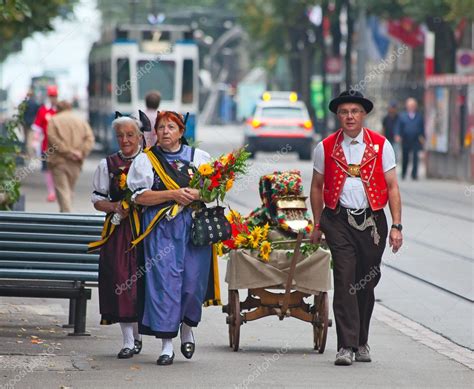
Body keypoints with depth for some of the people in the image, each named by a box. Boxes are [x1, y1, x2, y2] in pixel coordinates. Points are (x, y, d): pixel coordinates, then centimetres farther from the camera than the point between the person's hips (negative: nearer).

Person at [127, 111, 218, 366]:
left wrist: (196, 194, -10)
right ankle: (166, 343, -4)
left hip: (195, 226, 1)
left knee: (194, 281, -1)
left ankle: (187, 327, 26)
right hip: (162, 228, -1)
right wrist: (172, 194, -14)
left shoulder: (200, 157, 11)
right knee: (164, 281, -7)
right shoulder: (146, 160, 6)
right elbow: (140, 196, -3)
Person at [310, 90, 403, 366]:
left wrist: (396, 226, -3)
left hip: (373, 221, 1)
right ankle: (345, 346, -14)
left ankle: (361, 343, 23)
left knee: (367, 283, 9)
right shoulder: (326, 148, 4)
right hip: (339, 221, -1)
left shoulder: (381, 146, 2)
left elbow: (392, 187, 3)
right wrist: (318, 225, 13)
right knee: (345, 281, -12)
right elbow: (317, 187, 14)